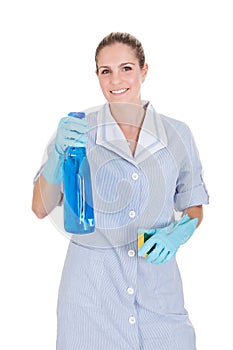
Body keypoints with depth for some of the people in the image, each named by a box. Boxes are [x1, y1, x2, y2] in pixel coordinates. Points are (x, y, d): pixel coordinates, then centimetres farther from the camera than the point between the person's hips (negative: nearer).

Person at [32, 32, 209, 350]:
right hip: (91, 286, -1)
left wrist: (178, 232, -11)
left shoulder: (177, 134, 0)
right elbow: (41, 208, -7)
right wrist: (58, 153, -22)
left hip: (157, 285, 2)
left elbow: (193, 208, 10)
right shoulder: (77, 130, -4)